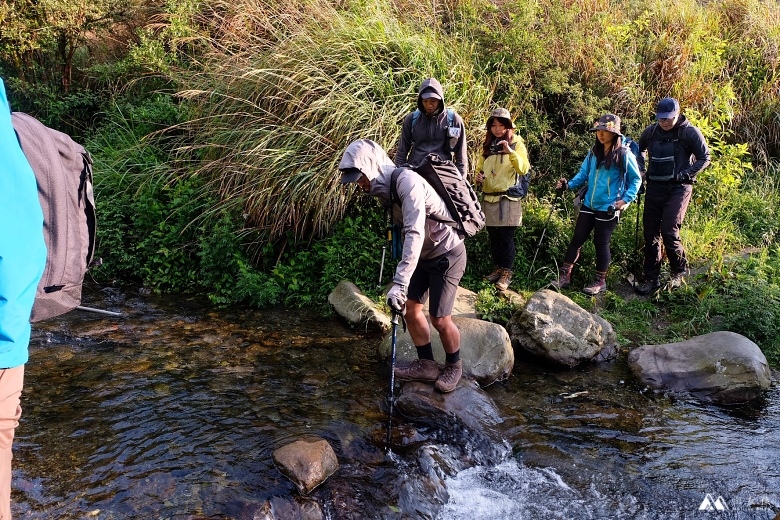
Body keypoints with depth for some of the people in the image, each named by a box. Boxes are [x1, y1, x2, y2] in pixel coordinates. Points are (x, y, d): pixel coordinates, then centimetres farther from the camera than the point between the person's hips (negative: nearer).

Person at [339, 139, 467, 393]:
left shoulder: (406, 182, -28)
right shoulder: (384, 189, 0)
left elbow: (415, 234, -37)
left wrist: (400, 282, -41)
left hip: (446, 255, -8)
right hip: (424, 255, 9)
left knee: (440, 319, -3)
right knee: (411, 309, 8)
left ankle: (454, 366, 22)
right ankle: (427, 365, 23)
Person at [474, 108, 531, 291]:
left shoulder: (516, 143, 0)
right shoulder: (488, 145, 13)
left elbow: (524, 169, -12)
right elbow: (480, 167, 23)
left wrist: (510, 151, -25)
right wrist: (478, 177, 0)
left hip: (508, 198, -5)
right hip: (489, 198, 5)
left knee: (506, 237, -6)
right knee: (493, 236, 9)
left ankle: (507, 273, 0)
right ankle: (498, 268, 21)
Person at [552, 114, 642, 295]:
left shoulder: (624, 154, -10)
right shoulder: (594, 152, 6)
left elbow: (636, 179, -4)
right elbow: (584, 173, 11)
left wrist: (626, 200, -14)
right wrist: (569, 184, -5)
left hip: (608, 208, -5)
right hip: (589, 204, 5)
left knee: (601, 242, 4)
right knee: (577, 239, 7)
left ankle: (600, 281, 20)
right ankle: (564, 276, 15)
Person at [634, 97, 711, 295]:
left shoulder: (690, 132, -7)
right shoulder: (650, 132, 5)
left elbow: (704, 158, -2)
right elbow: (639, 151, 23)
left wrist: (684, 174, -13)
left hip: (678, 188, -5)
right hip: (654, 187, 5)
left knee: (669, 232, -14)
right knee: (650, 233, 5)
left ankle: (679, 272, 11)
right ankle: (651, 278, 15)